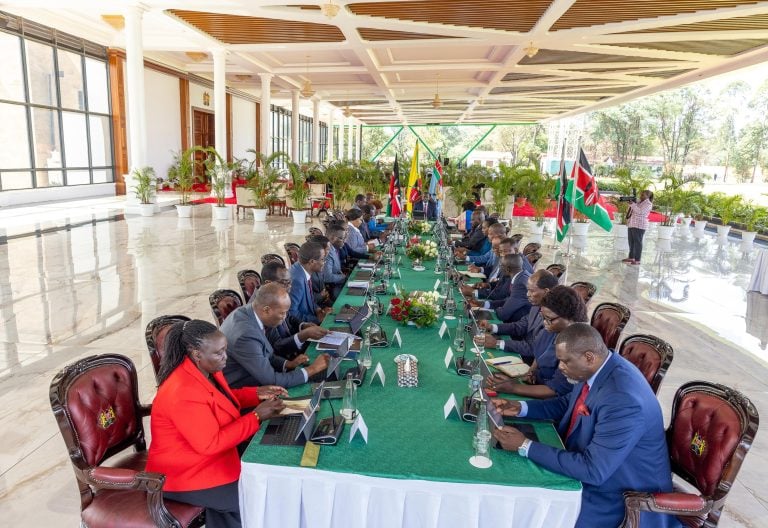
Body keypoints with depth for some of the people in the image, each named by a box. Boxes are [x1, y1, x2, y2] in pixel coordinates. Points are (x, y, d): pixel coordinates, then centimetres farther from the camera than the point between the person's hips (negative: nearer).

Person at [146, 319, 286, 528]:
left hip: (207, 460, 8)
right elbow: (210, 444, -29)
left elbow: (223, 398, 15)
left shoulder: (206, 369, -3)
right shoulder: (183, 393, -31)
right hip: (183, 477, -8)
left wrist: (257, 394, -2)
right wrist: (257, 416, -25)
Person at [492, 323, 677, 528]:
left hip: (618, 493, -8)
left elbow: (592, 470, -31)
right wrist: (520, 407, -2)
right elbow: (567, 403, 12)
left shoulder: (623, 400, -34)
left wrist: (525, 446, -27)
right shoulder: (597, 368, -7)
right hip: (588, 461, 8)